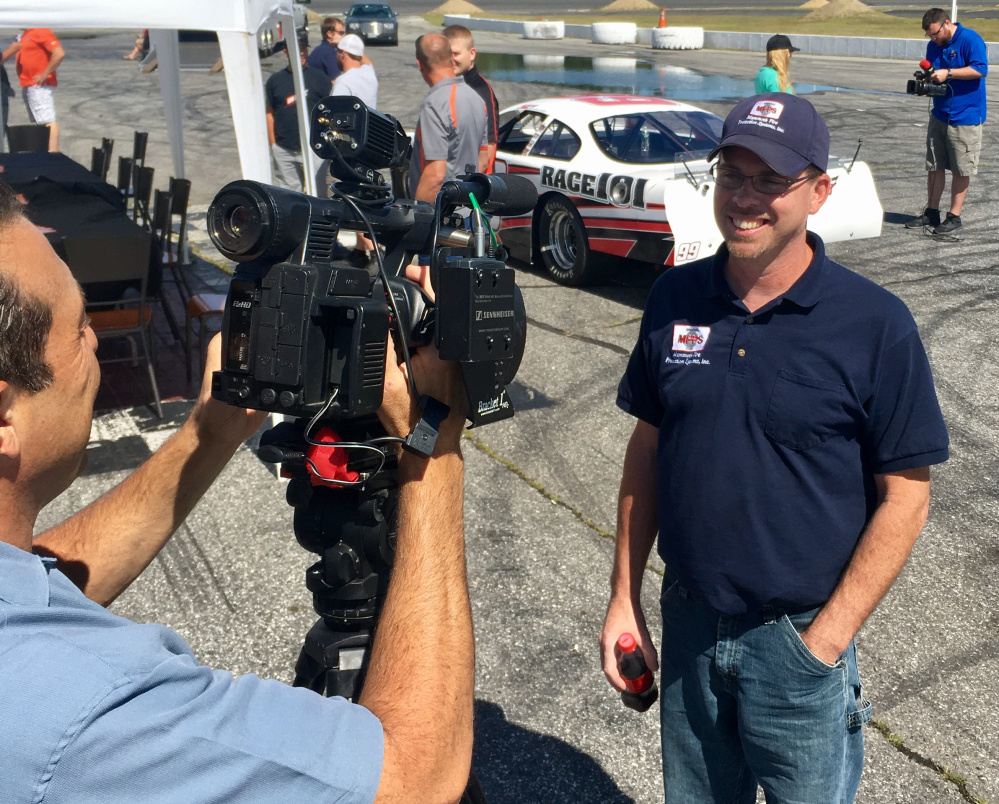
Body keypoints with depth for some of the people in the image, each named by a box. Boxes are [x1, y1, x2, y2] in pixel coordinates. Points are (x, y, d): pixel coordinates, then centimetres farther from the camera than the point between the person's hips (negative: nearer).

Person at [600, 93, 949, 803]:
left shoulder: (876, 324, -14)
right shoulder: (674, 297, -2)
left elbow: (904, 498, -10)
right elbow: (647, 449, 4)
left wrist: (825, 640, -13)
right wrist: (624, 599, 3)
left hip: (801, 640, -3)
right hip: (687, 626, 4)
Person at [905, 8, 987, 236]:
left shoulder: (970, 39, -12)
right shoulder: (933, 46, 10)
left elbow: (981, 69, -19)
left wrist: (948, 73, -24)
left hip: (965, 116, -7)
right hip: (939, 114, 7)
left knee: (961, 170, 0)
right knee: (934, 166, 9)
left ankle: (954, 216, 7)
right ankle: (932, 212, 17)